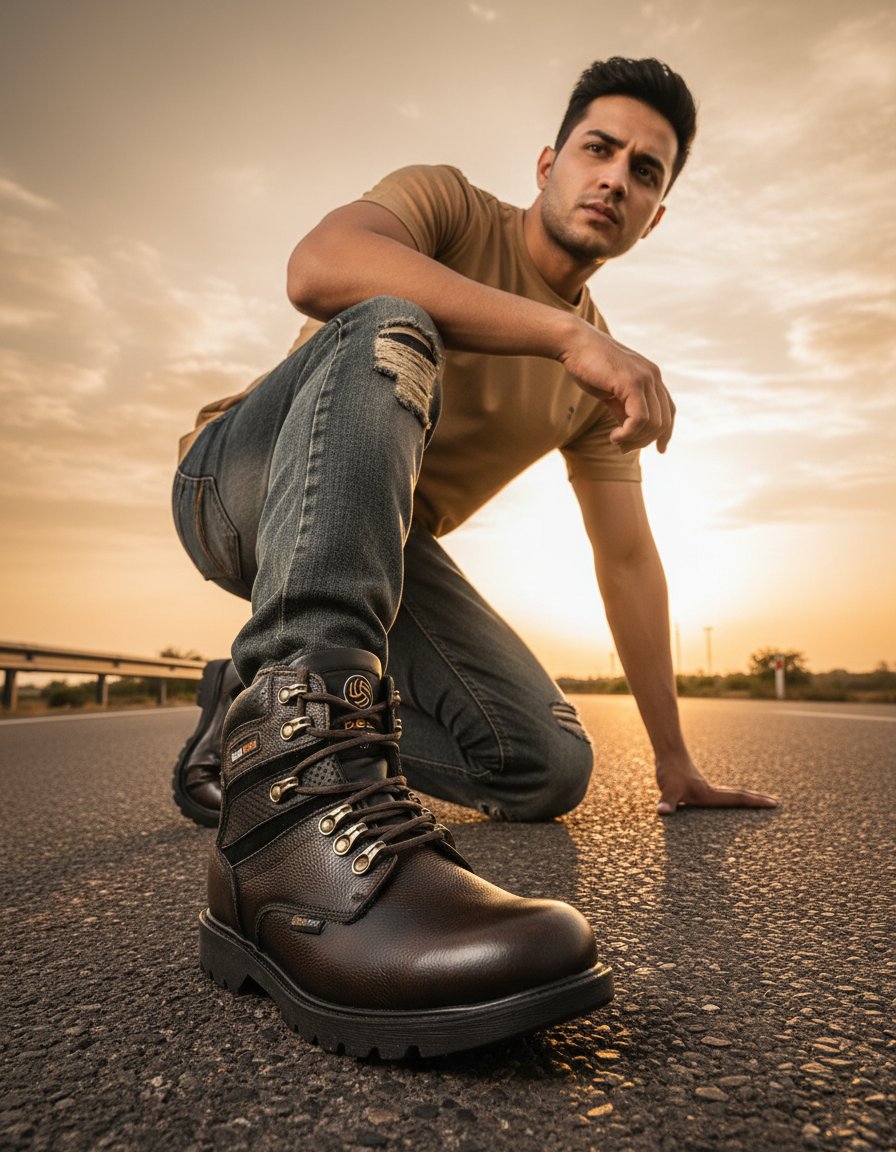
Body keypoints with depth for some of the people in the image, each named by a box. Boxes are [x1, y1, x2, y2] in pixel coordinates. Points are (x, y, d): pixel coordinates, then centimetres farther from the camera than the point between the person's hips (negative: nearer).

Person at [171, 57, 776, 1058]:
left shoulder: (600, 376, 8)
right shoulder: (446, 203, -3)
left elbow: (628, 560, 6)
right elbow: (317, 268, -27)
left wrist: (675, 765, 6)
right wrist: (565, 330, -30)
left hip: (383, 549, 4)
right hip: (242, 484, -4)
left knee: (553, 768, -11)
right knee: (388, 327, -33)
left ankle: (260, 715, 5)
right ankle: (299, 796, -49)